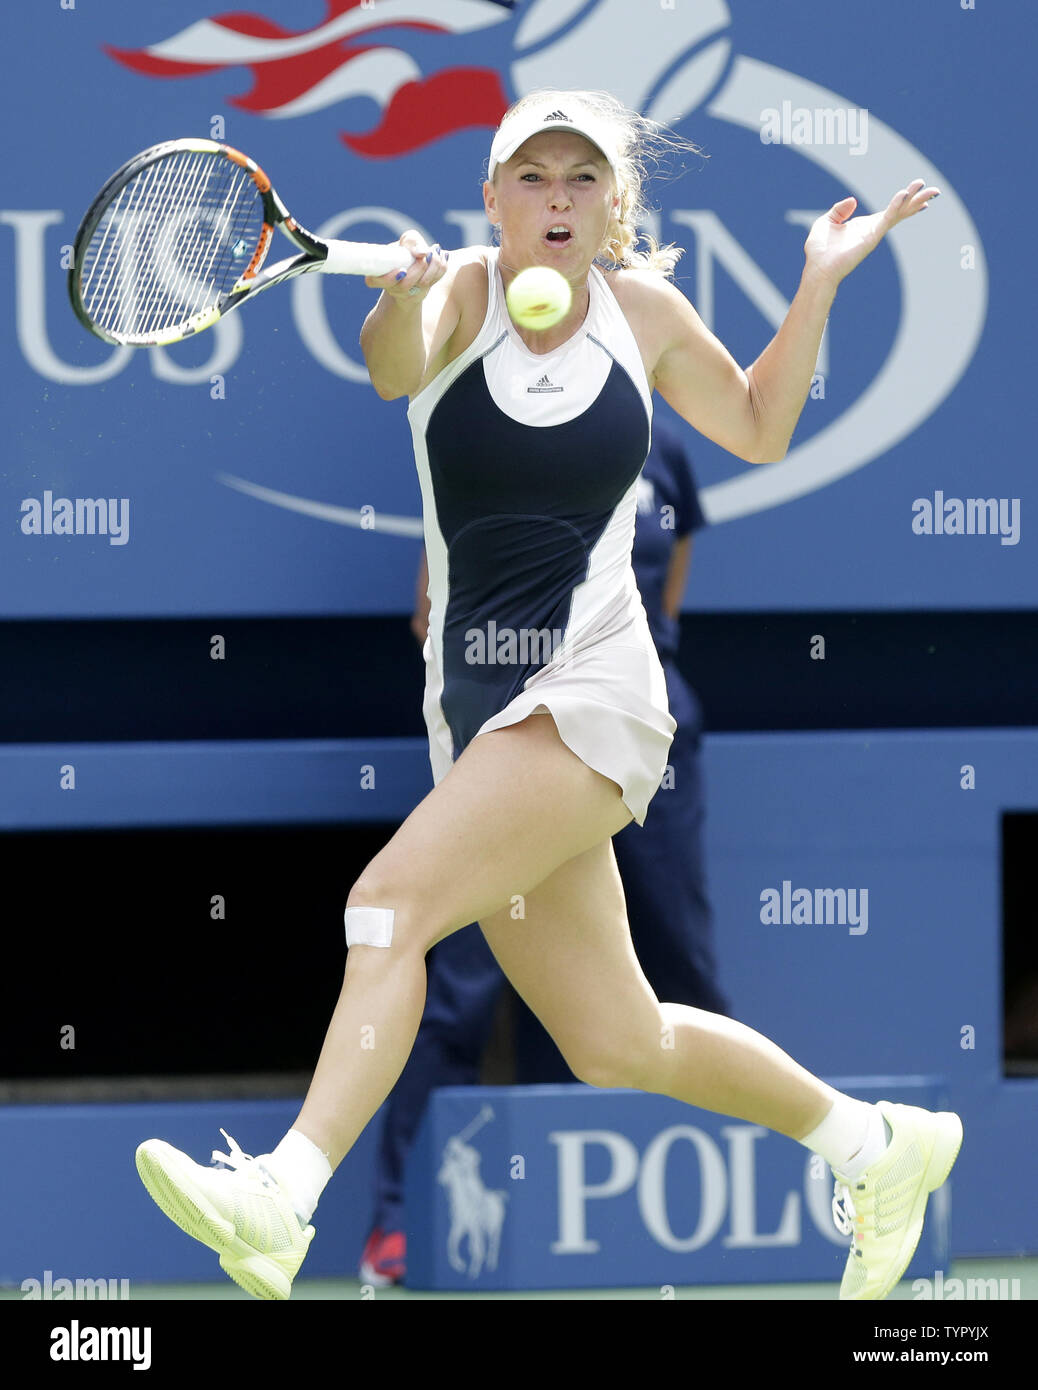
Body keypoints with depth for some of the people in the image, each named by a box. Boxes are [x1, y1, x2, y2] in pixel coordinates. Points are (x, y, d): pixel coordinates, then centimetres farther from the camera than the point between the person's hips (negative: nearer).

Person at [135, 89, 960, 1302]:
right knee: (618, 1046, 9)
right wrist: (402, 295, -46)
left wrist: (819, 284, 10)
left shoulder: (643, 308, 4)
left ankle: (280, 1204, -35)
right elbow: (391, 369, -24)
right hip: (474, 707, 3)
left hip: (592, 694, -3)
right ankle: (878, 1145, 29)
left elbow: (759, 431, 22)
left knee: (395, 897, -25)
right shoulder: (463, 292, 1)